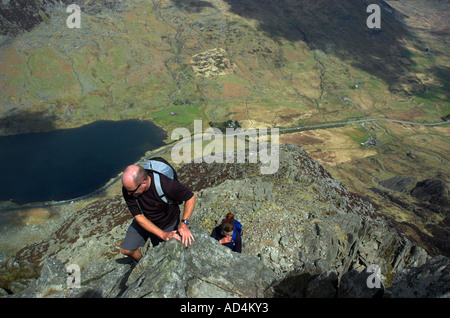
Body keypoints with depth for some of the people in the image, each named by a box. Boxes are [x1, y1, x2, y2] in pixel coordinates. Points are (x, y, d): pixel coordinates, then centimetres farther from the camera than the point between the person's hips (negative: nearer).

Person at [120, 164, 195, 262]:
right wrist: (163, 235, -31)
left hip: (167, 225, -3)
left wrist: (184, 224, -33)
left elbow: (190, 197, -24)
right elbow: (139, 217, -22)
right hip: (144, 222, 3)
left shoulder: (165, 185, -39)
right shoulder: (128, 189, -28)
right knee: (126, 250, 9)